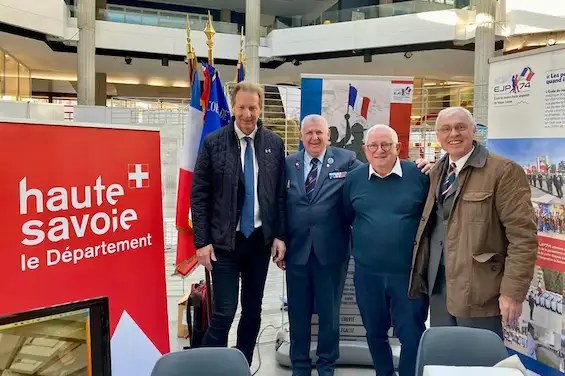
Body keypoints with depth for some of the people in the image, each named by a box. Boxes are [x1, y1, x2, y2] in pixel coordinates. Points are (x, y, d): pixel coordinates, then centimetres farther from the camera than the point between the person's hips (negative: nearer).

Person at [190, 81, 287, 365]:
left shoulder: (274, 144, 2)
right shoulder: (213, 143, -5)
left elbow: (281, 193, 5)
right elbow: (199, 195, -5)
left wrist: (280, 235, 0)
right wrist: (202, 241, -8)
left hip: (261, 239, 3)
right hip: (224, 241, -3)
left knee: (253, 309, 14)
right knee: (223, 313, -2)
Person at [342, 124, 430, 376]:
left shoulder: (418, 175, -6)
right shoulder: (353, 179, 2)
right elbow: (347, 217, 13)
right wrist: (362, 242, 8)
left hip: (409, 272, -2)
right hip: (367, 273, 3)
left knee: (412, 336, 7)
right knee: (375, 333, 18)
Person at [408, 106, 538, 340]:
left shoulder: (503, 170, -11)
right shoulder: (436, 172, 11)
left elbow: (523, 235, -14)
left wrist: (513, 291, -17)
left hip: (476, 287, -6)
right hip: (437, 283, 6)